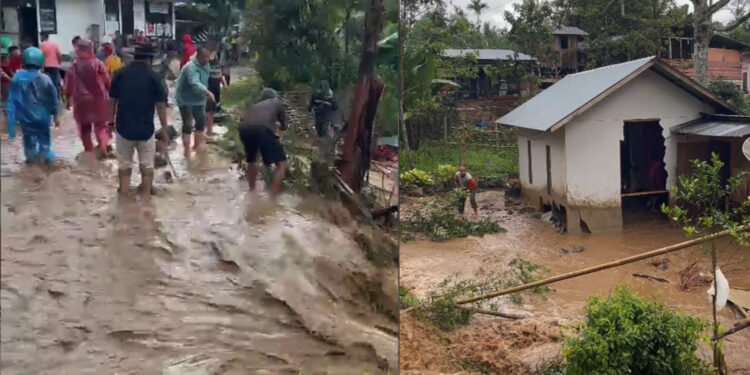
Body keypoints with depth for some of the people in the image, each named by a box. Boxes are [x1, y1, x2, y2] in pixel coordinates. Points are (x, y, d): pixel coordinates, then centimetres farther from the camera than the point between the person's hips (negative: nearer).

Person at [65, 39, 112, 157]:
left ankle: (89, 150, 16)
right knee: (101, 124, 10)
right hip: (98, 99, -1)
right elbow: (107, 81, -4)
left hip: (81, 100, 1)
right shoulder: (98, 63, -8)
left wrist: (68, 99, 12)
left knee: (84, 127, 12)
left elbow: (69, 85, 1)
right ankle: (105, 145, -10)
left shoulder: (74, 66, -3)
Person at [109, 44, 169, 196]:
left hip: (124, 127, 2)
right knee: (147, 166, 12)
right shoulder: (153, 76, -7)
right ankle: (146, 195, 19)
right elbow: (161, 105, -8)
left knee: (124, 164, 15)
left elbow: (112, 101, 2)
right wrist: (164, 130, -1)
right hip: (145, 128, -2)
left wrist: (111, 121, 15)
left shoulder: (120, 74, -1)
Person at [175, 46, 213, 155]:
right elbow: (195, 83, -48)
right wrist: (208, 92, -61)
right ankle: (187, 150, 1)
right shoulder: (191, 68, -30)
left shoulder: (205, 66, 0)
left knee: (201, 121, 13)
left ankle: (198, 145, 30)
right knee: (188, 125, -7)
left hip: (198, 99, 8)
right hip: (185, 100, -8)